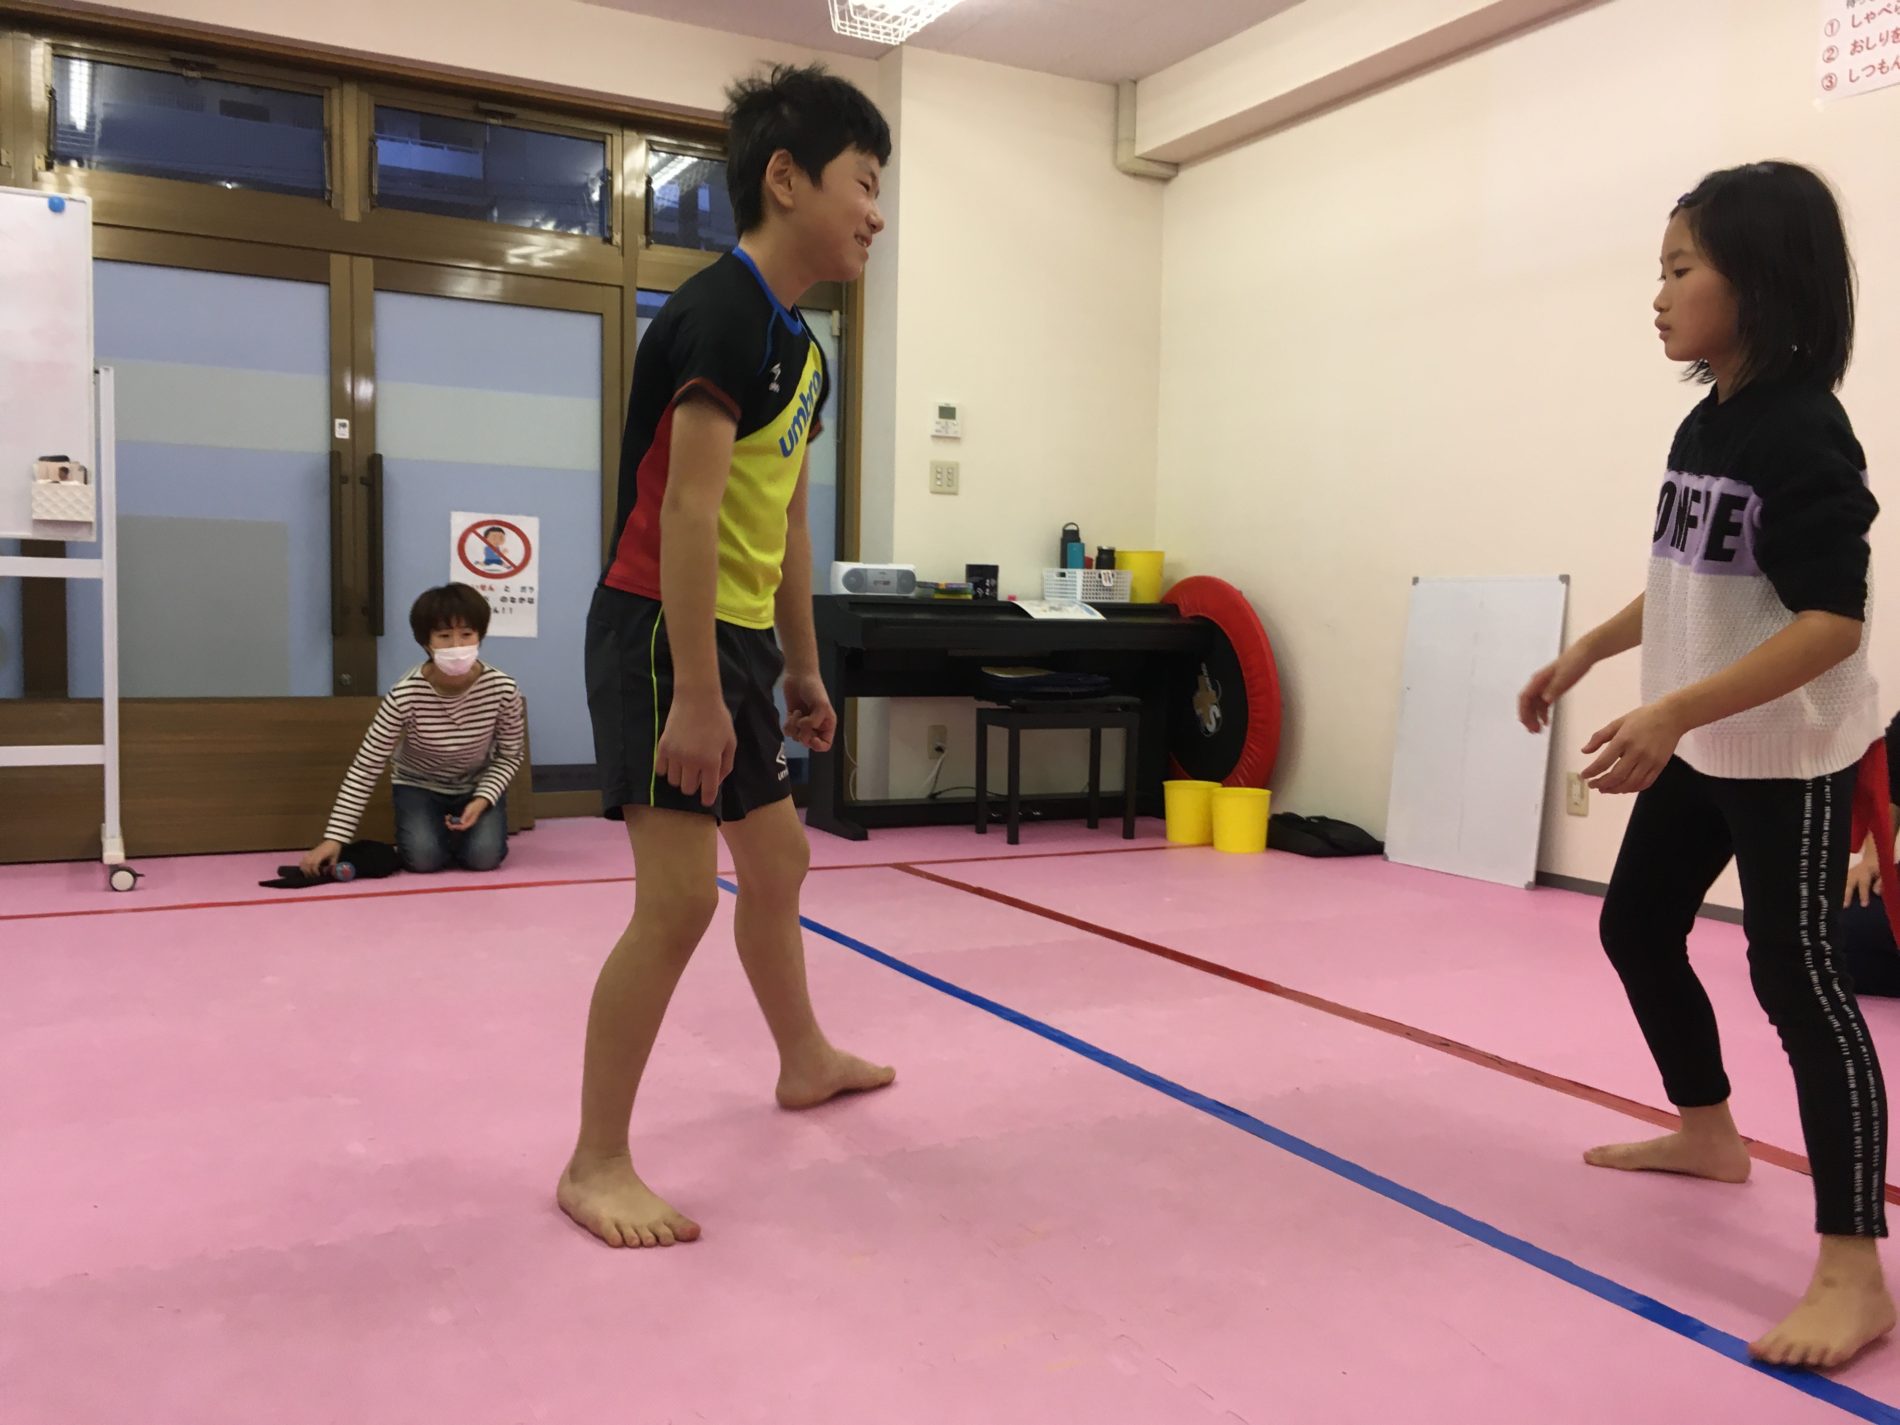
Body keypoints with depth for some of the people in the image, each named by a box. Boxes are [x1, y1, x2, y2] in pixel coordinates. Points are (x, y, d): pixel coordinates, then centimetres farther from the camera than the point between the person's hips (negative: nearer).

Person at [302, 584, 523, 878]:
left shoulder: (502, 689, -24)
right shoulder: (405, 696, -28)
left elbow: (510, 756, -8)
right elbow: (365, 768, -22)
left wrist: (483, 800, -25)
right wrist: (334, 838, -26)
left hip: (478, 786, 1)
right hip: (419, 786, -1)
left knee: (484, 855, -22)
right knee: (423, 857, -25)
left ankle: (460, 832, 14)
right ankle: (440, 831, 12)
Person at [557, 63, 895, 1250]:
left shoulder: (800, 347, 13)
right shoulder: (722, 313, -16)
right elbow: (687, 510, -23)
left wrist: (801, 669, 21)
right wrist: (694, 695, -26)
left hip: (734, 635, 10)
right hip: (662, 631, -10)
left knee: (778, 858, 21)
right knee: (681, 894, -12)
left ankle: (806, 1061, 42)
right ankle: (597, 1164, 3)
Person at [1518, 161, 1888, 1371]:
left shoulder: (1802, 433, -21)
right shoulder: (1705, 424, 5)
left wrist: (1674, 711, -34)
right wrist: (1587, 653, 16)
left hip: (1791, 757, -9)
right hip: (1700, 750, 9)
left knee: (1797, 979, -7)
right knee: (1638, 926, 18)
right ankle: (1708, 1133, 40)